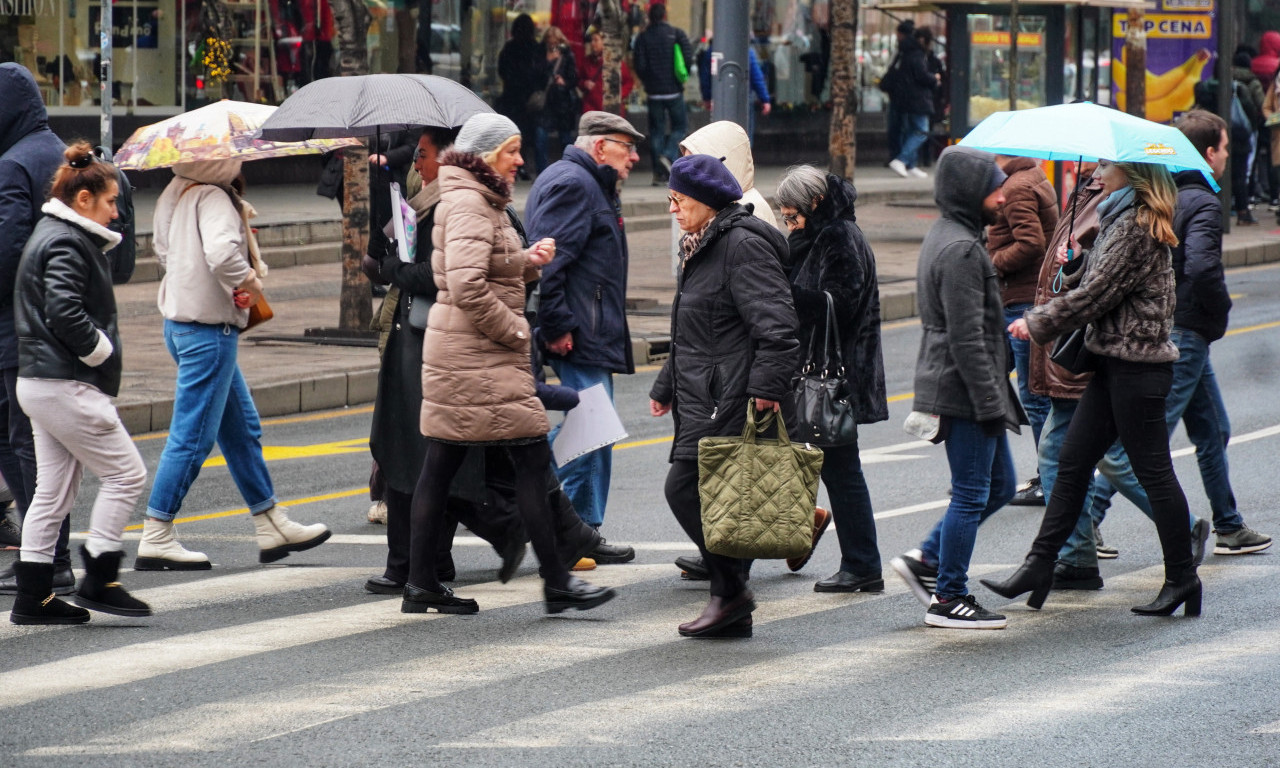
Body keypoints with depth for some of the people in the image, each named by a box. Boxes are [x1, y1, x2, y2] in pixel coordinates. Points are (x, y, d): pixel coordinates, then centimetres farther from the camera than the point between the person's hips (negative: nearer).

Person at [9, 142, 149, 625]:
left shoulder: (53, 237, 18)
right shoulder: (66, 243, -14)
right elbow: (64, 313, -25)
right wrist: (102, 350, -14)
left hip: (39, 382, 11)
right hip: (67, 386, -11)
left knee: (54, 490, 11)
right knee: (126, 474, -4)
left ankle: (33, 597, 12)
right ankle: (99, 581, -2)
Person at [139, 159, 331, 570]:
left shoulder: (178, 193, 9)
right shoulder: (212, 197, -19)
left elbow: (163, 246, 22)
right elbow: (222, 251, -35)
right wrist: (249, 281, -18)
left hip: (180, 317, 10)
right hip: (209, 326, -10)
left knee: (242, 428, 18)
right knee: (193, 436, -4)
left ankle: (272, 525, 26)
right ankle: (155, 539, -1)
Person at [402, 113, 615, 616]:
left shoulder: (479, 201, 18)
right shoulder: (468, 203, -15)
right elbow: (466, 286, -25)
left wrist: (527, 262, 8)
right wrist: (514, 330, -15)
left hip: (452, 351, 11)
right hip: (479, 357, -11)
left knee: (440, 465, 9)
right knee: (533, 460, -8)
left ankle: (421, 586, 11)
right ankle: (556, 583, -6)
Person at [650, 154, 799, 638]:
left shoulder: (744, 245, -12)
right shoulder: (700, 248, 21)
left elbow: (774, 323, -21)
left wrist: (766, 384, -27)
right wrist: (666, 387, 35)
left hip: (727, 397, -10)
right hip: (700, 396, 10)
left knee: (685, 486, -16)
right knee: (708, 496, 8)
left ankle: (730, 590, -10)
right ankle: (733, 614, 10)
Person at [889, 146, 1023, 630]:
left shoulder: (944, 237, 15)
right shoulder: (960, 250, -19)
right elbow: (966, 337, -22)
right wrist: (990, 403, -20)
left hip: (950, 385, 10)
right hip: (963, 391, -10)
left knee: (999, 485, 16)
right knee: (972, 495, -2)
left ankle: (926, 561, 18)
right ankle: (948, 598, 5)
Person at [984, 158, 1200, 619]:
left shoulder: (1136, 228, -17)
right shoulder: (1120, 219, 13)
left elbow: (1096, 294, -18)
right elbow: (1093, 283, 18)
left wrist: (1037, 324, -9)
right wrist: (1073, 265, -2)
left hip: (1137, 368, -10)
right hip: (1114, 362, 10)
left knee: (1152, 469, -2)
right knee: (1073, 461, 8)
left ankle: (1182, 577, 7)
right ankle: (1040, 565, 10)